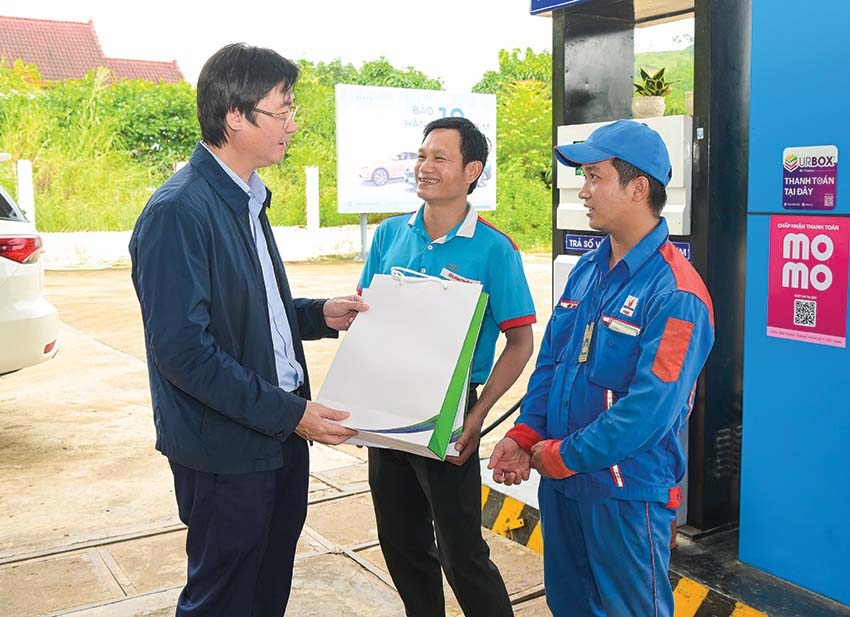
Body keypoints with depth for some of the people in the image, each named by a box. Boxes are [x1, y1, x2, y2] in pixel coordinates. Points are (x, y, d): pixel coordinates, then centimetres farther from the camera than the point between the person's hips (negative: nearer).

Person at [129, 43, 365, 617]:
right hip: (226, 450, -8)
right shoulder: (179, 210, -20)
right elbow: (182, 350, -24)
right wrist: (288, 413, -22)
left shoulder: (248, 199, 10)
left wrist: (319, 314, 2)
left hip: (278, 434, 8)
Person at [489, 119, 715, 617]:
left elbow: (648, 410, -24)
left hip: (626, 492, -7)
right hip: (561, 480, 7)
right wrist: (525, 435, -4)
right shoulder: (588, 270, 5)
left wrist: (562, 456, -16)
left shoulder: (675, 292, -20)